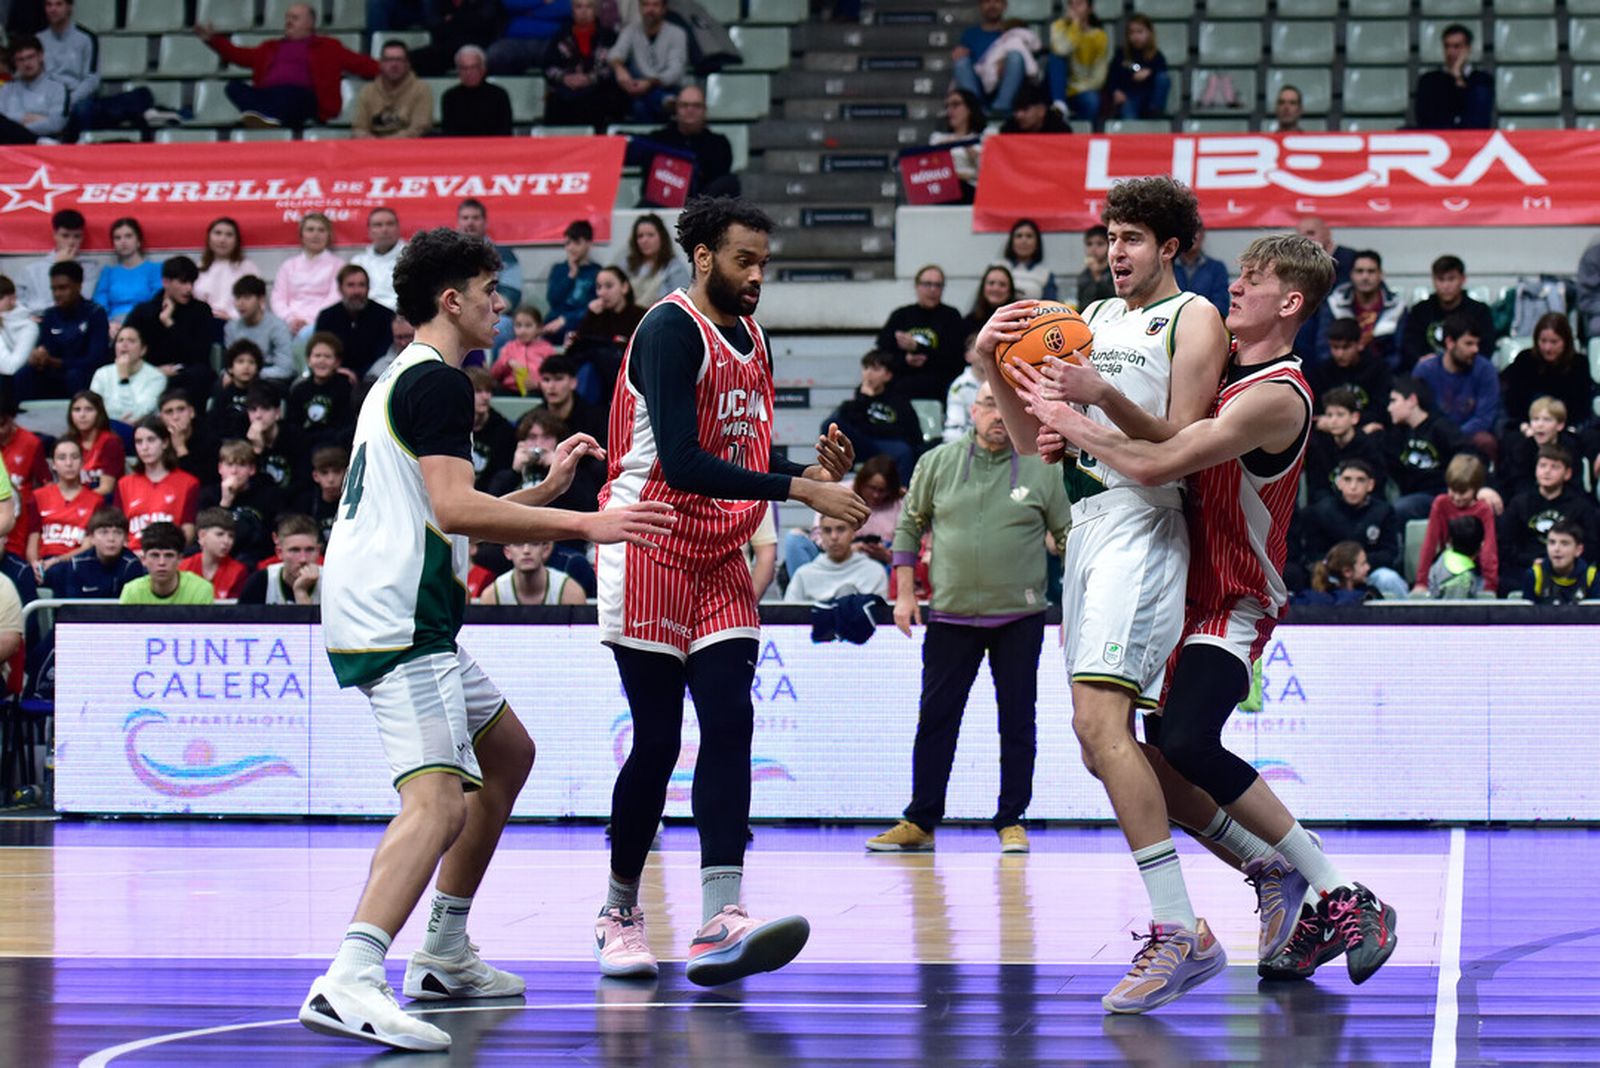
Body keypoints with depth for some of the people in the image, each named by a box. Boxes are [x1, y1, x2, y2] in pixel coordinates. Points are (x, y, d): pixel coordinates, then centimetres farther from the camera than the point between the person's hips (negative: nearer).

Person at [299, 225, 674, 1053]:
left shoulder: (405, 380, 23)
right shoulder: (437, 381, -9)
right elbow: (455, 510, -21)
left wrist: (549, 485, 28)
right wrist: (585, 524, -21)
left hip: (404, 617, 11)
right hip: (396, 618, -11)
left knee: (507, 753, 24)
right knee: (439, 802, -23)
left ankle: (444, 955, 25)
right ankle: (349, 982, -39)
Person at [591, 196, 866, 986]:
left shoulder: (753, 340, 12)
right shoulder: (672, 330, -14)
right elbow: (681, 461, -24)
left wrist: (814, 467, 2)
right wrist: (802, 490, -25)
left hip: (720, 556, 7)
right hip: (651, 549, -7)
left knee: (730, 725, -9)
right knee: (657, 740, -3)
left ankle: (718, 925, -18)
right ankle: (620, 913, 16)